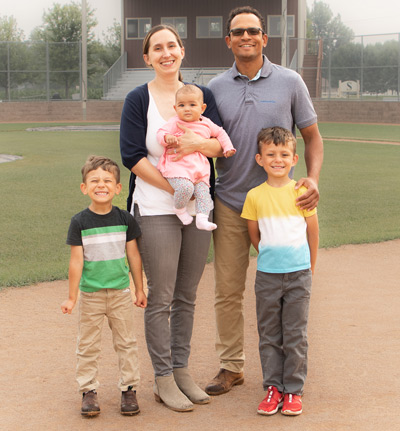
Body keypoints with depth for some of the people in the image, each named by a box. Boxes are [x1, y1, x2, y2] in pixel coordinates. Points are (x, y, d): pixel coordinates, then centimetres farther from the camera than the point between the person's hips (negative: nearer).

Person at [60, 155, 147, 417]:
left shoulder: (125, 219, -2)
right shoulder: (80, 222, -7)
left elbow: (134, 255, 5)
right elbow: (76, 261, -5)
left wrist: (140, 290, 8)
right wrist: (72, 297, -3)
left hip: (120, 292, 1)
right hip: (91, 294, -1)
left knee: (126, 342, 7)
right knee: (88, 345, 6)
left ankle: (129, 389, 19)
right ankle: (89, 391, 18)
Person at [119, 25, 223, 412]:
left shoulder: (202, 95, 9)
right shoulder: (138, 100, -1)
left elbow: (221, 146, 2)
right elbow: (133, 157, -8)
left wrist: (199, 143, -21)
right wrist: (175, 188, -15)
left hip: (198, 207, 4)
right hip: (156, 210, -4)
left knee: (186, 296, 11)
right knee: (160, 298, -1)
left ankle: (181, 370, 23)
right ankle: (163, 379, 10)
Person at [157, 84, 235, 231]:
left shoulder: (206, 123, 15)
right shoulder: (175, 122, 0)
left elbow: (220, 133, 30)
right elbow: (160, 133, -6)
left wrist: (227, 147, 19)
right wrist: (167, 137, -28)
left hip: (199, 168, 5)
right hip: (177, 166, -5)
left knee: (203, 191, -8)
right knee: (185, 187, -26)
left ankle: (202, 218, -4)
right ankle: (179, 208, 1)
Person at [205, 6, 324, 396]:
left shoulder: (290, 82, 0)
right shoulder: (215, 88, 5)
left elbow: (312, 136, 5)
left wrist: (313, 179, -11)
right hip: (228, 204, 2)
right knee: (227, 291, 5)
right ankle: (230, 366, 18)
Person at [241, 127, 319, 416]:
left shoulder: (302, 193, -3)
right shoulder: (255, 196, -3)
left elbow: (313, 232, 7)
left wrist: (310, 269, 12)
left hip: (298, 274, -1)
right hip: (267, 275, 1)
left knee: (295, 335, 4)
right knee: (269, 335, 7)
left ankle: (294, 390, 14)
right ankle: (274, 387, 18)